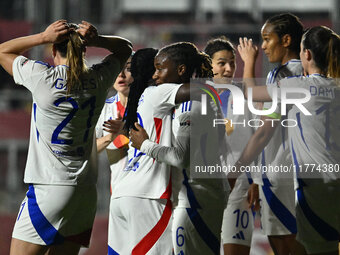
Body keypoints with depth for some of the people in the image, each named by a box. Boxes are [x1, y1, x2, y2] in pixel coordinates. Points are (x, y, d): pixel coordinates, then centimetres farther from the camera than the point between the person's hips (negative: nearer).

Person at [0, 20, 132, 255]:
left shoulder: (43, 77, -9)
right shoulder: (98, 80, 3)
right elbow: (125, 47, 23)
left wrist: (43, 37, -4)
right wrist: (96, 40, 3)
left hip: (48, 187, -6)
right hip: (86, 191, 6)